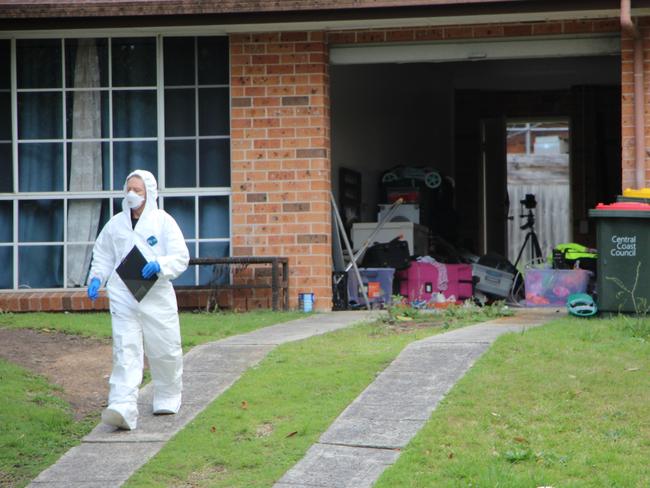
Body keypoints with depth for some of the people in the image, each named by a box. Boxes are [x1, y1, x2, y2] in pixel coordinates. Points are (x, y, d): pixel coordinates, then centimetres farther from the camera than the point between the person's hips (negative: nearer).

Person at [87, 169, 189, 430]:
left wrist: (160, 265, -22)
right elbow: (103, 256, 20)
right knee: (125, 351, -11)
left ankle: (168, 399, 33)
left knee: (164, 350, 8)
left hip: (157, 297, -1)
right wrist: (96, 278, 2)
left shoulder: (163, 221, 1)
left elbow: (181, 257, -3)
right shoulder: (115, 223, 10)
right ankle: (122, 408, -22)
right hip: (123, 298, 1)